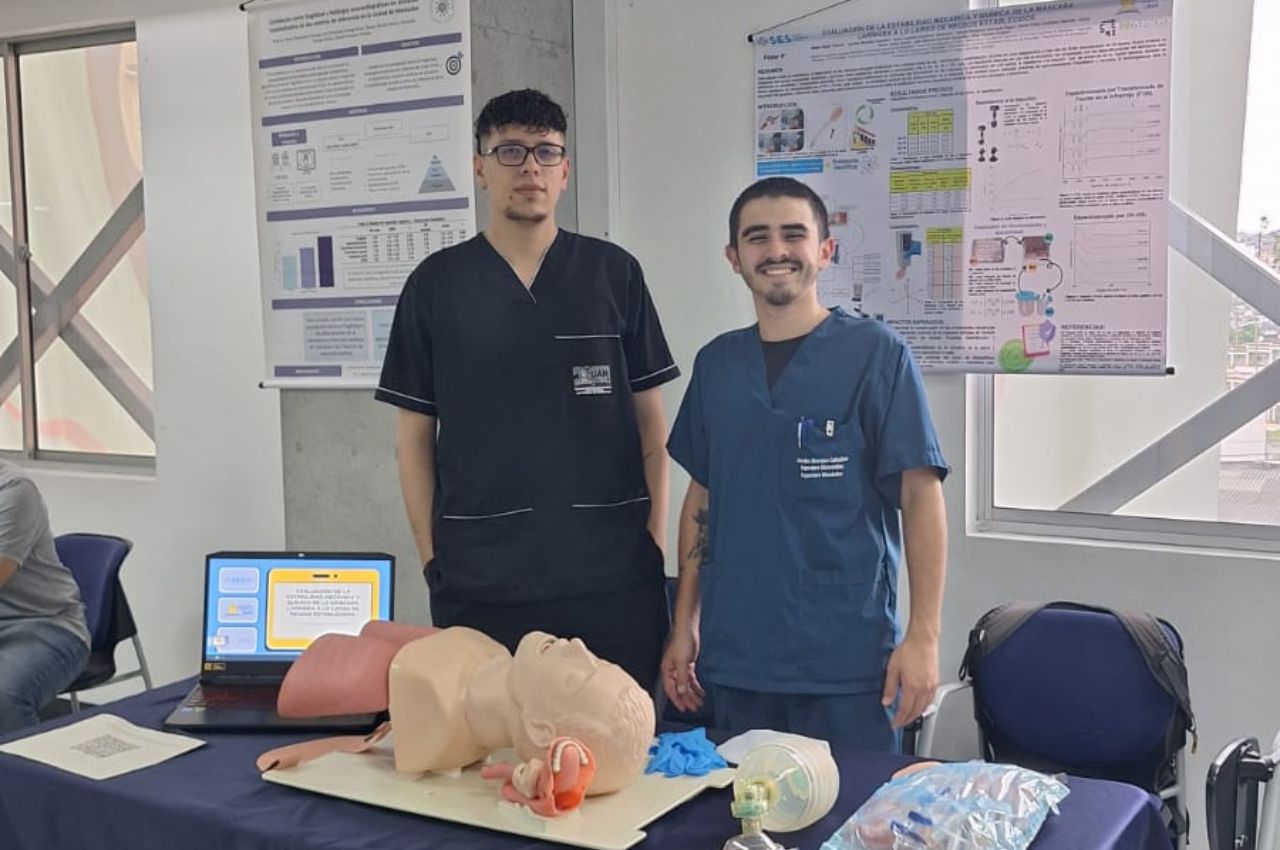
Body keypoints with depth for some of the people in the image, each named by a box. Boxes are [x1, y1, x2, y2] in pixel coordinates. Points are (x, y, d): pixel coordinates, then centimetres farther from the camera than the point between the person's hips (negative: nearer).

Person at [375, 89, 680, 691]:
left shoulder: (615, 274, 5)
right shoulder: (435, 284, 5)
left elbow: (651, 421, 7)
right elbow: (416, 434, 8)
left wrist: (655, 543, 2)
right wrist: (432, 559, 2)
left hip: (611, 574, 0)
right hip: (477, 579, 0)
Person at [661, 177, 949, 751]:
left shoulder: (875, 352, -4)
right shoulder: (716, 363, 8)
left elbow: (920, 495, -6)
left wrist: (923, 636, -12)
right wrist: (684, 628, 11)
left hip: (848, 660, -4)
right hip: (733, 657, 4)